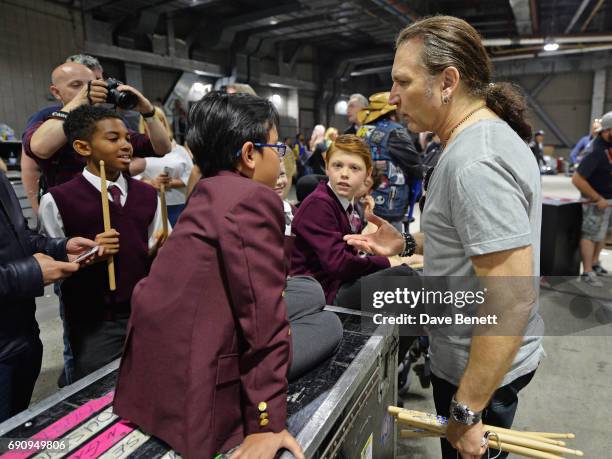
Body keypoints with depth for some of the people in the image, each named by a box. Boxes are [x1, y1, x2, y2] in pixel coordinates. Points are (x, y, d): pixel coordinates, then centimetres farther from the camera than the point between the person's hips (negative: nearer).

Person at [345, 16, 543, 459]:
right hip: (472, 356, 9)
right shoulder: (490, 136, 5)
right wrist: (409, 243, 5)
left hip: (482, 370, -9)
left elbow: (512, 301, -30)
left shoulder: (475, 162, -27)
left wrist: (466, 411, -23)